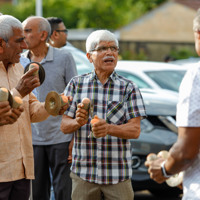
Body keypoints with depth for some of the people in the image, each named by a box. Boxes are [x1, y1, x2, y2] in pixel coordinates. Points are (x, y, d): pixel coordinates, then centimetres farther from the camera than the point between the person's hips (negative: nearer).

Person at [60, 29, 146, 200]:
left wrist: (108, 128, -25)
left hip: (118, 174, -1)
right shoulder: (76, 84, 5)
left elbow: (135, 130, -7)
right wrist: (78, 122, -20)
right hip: (83, 172, 1)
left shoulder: (129, 88, 1)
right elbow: (64, 126, 3)